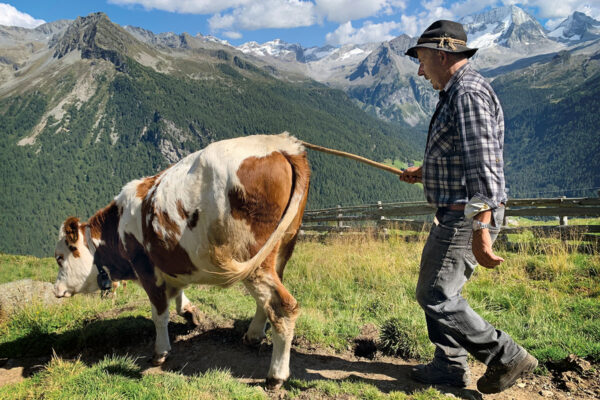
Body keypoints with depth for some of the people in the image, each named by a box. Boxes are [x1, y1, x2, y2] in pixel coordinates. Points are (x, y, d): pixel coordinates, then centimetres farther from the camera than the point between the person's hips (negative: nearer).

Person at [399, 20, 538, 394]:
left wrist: (481, 229, -33)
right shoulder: (457, 93, 16)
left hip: (467, 216, -11)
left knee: (436, 296, -5)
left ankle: (507, 357, 8)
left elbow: (483, 163, -27)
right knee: (438, 290, 16)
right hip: (456, 213, 11)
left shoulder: (468, 93, -17)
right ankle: (450, 366, 28)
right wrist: (425, 171, 37)